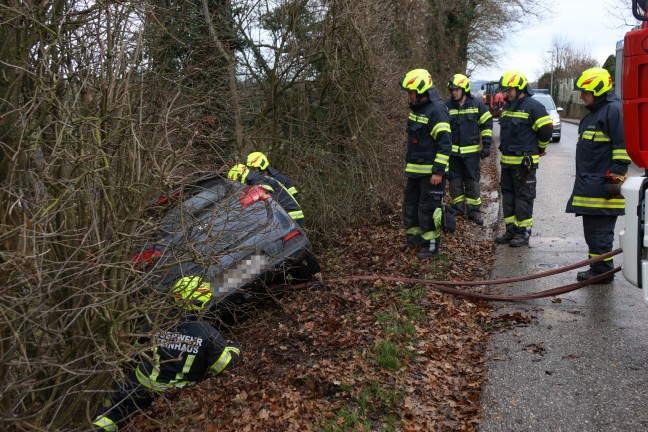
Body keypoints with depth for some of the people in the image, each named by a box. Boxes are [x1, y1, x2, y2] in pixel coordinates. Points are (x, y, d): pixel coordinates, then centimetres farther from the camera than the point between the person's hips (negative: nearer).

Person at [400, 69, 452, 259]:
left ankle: (432, 244, 10)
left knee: (428, 208, -3)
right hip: (415, 170, 9)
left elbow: (445, 144, -20)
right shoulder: (416, 108, 12)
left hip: (431, 171, -9)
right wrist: (408, 163, 24)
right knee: (410, 204, 17)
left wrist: (438, 172, -22)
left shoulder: (437, 111, -17)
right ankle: (413, 238, 32)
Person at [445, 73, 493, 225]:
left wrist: (486, 145, -1)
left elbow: (487, 124, 3)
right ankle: (457, 208, 22)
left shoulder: (477, 105, -2)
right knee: (455, 181, 8)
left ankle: (474, 211, 11)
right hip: (452, 151, 2)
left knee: (472, 181, 3)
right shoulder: (447, 106, 2)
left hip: (471, 151, -2)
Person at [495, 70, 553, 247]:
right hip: (507, 160, 8)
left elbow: (546, 130, -11)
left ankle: (523, 232, 6)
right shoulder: (508, 106, 14)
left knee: (524, 197, -1)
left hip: (524, 162, -8)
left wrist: (540, 149, 3)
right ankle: (511, 229, 22)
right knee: (508, 195, 12)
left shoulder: (533, 106, -12)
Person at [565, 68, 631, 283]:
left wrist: (615, 177, -20)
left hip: (603, 186, -10)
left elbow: (623, 146, -18)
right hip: (589, 184, 10)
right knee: (591, 229, 15)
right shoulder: (594, 111, 19)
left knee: (600, 231, -5)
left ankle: (602, 271, 3)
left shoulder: (614, 110, -13)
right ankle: (597, 269, 24)